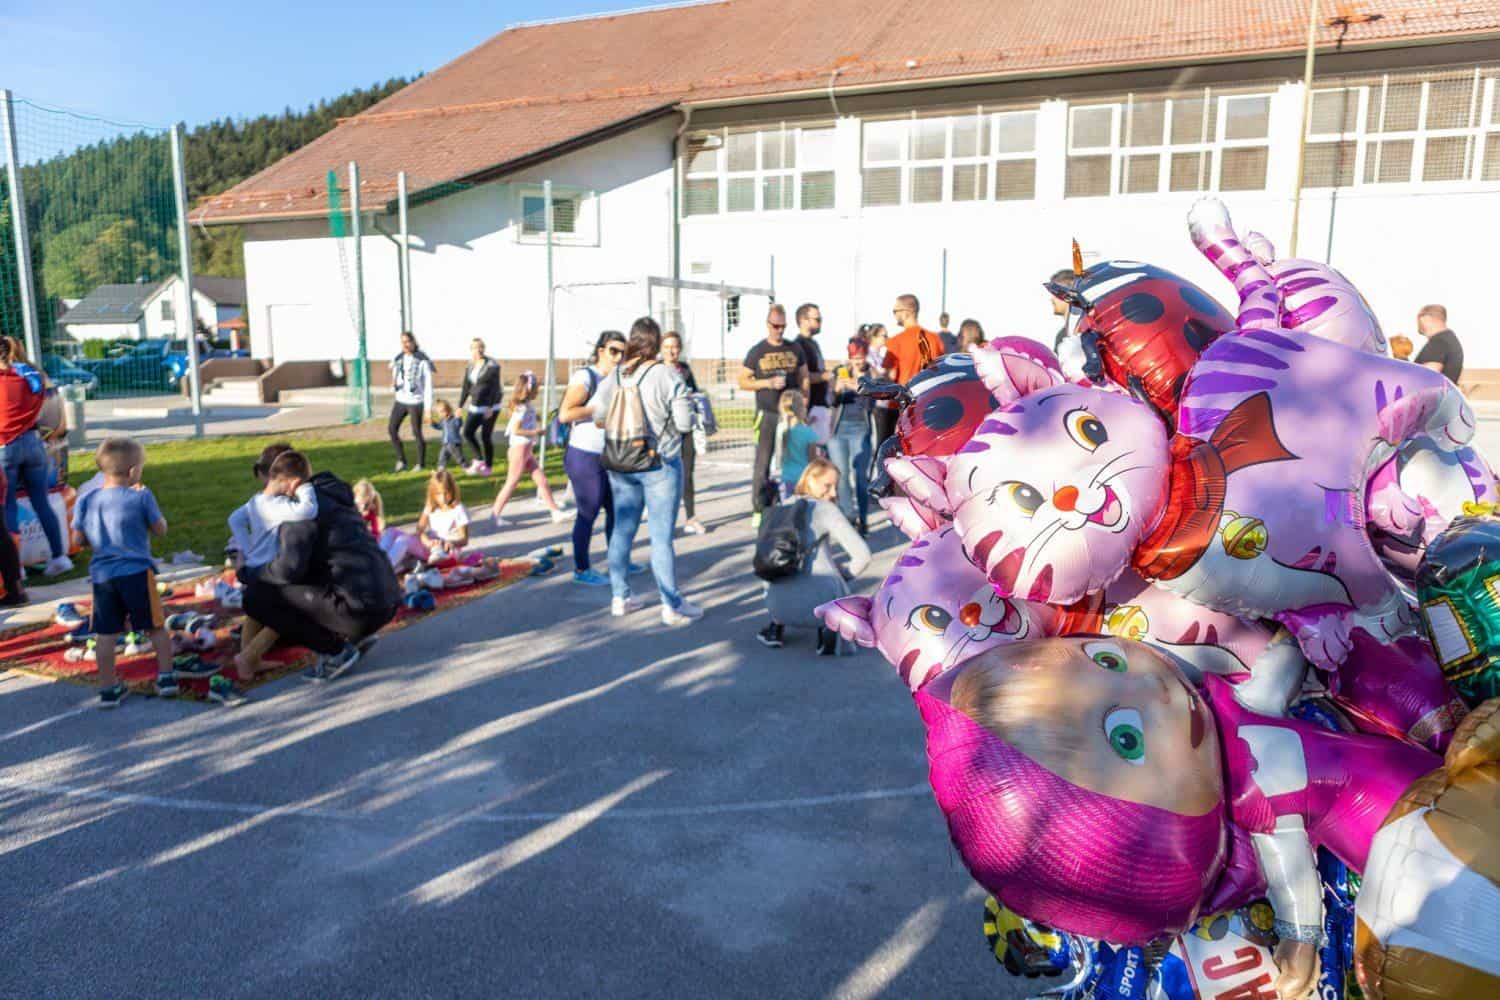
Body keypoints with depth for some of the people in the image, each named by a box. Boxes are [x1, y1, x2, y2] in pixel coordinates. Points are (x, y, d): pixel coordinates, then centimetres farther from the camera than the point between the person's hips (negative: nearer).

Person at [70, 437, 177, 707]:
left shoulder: (86, 502, 2)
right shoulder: (140, 497, -10)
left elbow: (78, 540, 7)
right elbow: (160, 530, 0)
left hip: (102, 575, 3)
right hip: (137, 572, -3)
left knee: (105, 633, 10)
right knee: (155, 627, 12)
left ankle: (108, 688, 16)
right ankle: (166, 677, 16)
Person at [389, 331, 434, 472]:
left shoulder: (422, 361, -10)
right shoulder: (398, 360, 6)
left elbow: (428, 385, -10)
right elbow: (395, 377, 17)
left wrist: (428, 406, -14)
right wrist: (393, 384, -8)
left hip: (415, 401, -6)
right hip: (400, 400, 6)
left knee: (417, 432, -1)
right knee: (391, 429, 0)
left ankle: (421, 463, 14)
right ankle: (401, 460, 15)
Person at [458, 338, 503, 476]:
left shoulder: (492, 366, -11)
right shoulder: (470, 367, 9)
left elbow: (495, 388, -15)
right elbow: (466, 388, 11)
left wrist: (490, 408, -21)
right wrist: (460, 406, 6)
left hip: (491, 407, -6)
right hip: (475, 407, 6)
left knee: (485, 436, -2)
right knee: (468, 432, -5)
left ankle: (488, 466, 12)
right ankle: (479, 459, 9)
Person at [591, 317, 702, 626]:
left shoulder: (614, 376, 0)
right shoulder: (667, 376, -13)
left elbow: (597, 417, -1)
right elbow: (685, 423, -14)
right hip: (660, 464, -5)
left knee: (622, 531, 14)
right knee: (662, 537, 0)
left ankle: (619, 598, 24)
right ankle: (672, 606, 8)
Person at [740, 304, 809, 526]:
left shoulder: (795, 349, 11)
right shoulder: (757, 352, 3)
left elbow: (804, 378, 14)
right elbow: (743, 382, 3)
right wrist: (768, 383, -12)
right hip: (767, 414, -2)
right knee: (763, 463, -4)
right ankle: (759, 509, 1)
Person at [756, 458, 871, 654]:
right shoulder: (827, 509, 2)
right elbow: (862, 555, -3)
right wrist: (844, 577, 17)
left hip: (777, 606, 5)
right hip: (820, 603, -5)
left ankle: (776, 627, 21)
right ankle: (830, 628, 3)